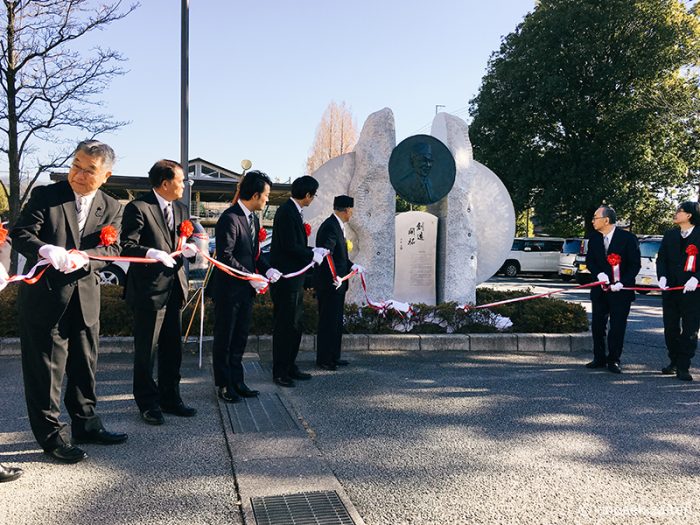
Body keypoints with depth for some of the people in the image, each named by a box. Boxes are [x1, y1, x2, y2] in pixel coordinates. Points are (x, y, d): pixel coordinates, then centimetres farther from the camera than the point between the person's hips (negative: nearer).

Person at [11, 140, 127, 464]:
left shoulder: (111, 208, 4)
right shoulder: (45, 195, -5)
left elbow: (111, 250, -4)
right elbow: (20, 234, -13)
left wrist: (83, 257, -25)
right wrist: (45, 249, -35)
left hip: (85, 297, 4)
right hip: (44, 295, -4)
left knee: (84, 365, 15)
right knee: (46, 368, 3)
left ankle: (85, 425, 31)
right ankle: (51, 435, 16)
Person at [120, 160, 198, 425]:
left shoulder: (180, 209, 13)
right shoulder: (138, 208, -11)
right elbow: (127, 246, -15)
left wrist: (188, 248, -4)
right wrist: (151, 253, -31)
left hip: (174, 289, 8)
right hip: (148, 290, -7)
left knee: (173, 349, 15)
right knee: (146, 350, 4)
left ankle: (170, 398, 28)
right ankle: (148, 403, 18)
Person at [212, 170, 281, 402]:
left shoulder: (253, 218, 11)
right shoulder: (230, 218, -19)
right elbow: (225, 257, -22)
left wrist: (266, 269, 0)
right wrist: (251, 276, -20)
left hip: (246, 289, 8)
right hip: (229, 289, -8)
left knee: (240, 338, 16)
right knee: (224, 338, 7)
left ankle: (236, 381, 27)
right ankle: (223, 385, 19)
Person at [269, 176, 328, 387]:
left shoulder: (294, 211, 14)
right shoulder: (286, 212, -16)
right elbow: (290, 246, -21)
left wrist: (314, 251, 10)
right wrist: (312, 255, -9)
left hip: (294, 280, 10)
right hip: (285, 279, -10)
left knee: (295, 325, 16)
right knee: (284, 326, -3)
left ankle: (290, 367, 25)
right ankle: (279, 372, 6)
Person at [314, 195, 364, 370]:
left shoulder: (336, 226, 14)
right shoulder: (330, 226, -18)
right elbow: (327, 254, -28)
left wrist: (352, 266, 14)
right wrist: (335, 276, -30)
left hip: (336, 283, 11)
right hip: (329, 284, -11)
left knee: (335, 321, 17)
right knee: (328, 321, -2)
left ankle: (333, 356, 26)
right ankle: (324, 359, 7)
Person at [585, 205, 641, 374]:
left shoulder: (628, 238, -10)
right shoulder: (594, 238, 4)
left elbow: (635, 264, -8)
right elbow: (589, 260, 8)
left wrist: (622, 283, -17)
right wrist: (599, 274, -11)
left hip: (621, 290, -4)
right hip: (600, 289, 5)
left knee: (617, 327, 0)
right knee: (597, 325, 8)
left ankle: (613, 360, 11)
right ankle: (599, 358, 20)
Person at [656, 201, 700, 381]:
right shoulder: (670, 235, 11)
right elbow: (661, 258, 8)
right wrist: (662, 276, -8)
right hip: (670, 289, 5)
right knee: (670, 328, 11)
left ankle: (683, 367, 5)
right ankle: (674, 362, 24)